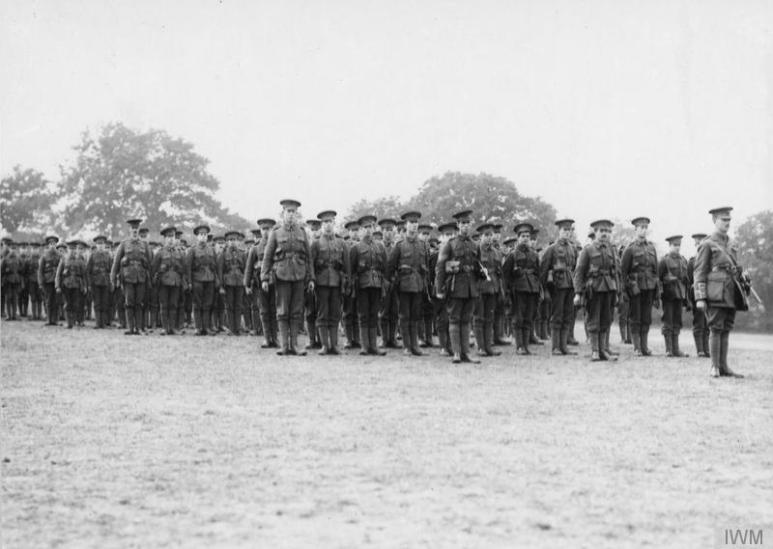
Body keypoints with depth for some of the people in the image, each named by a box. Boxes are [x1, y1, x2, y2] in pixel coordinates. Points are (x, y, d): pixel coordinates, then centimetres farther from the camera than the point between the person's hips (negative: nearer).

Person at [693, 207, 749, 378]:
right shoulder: (707, 245, -3)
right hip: (716, 293, -7)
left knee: (726, 330, 7)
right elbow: (699, 272, -6)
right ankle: (715, 367, -1)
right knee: (716, 330, -6)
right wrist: (700, 298, -12)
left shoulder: (729, 244, 18)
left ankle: (723, 366, 11)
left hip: (731, 293, 7)